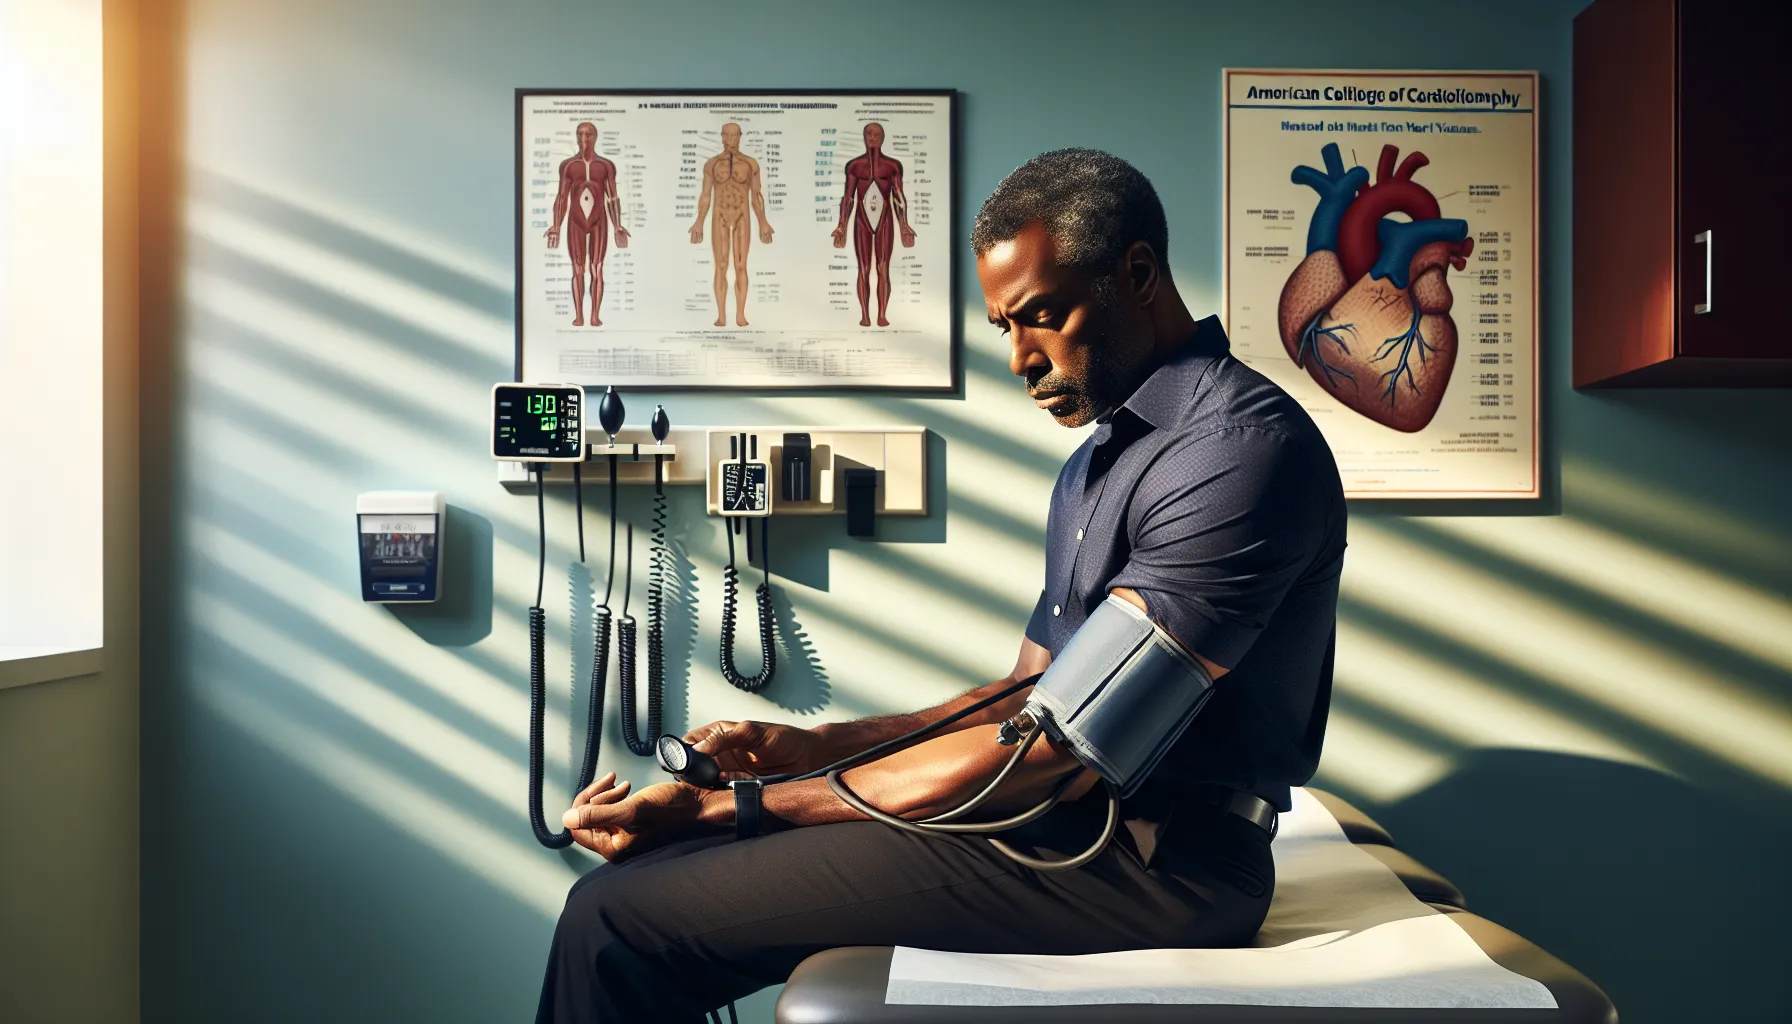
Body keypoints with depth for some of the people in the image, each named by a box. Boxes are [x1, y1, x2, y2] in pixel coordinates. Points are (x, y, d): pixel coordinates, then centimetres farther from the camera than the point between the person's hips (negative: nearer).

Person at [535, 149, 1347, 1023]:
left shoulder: (1242, 449, -16)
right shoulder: (1097, 458, 17)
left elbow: (1059, 750, -22)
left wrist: (727, 807, -19)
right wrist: (808, 746, 3)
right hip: (1075, 816, 9)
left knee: (621, 917, -13)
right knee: (645, 871, 8)